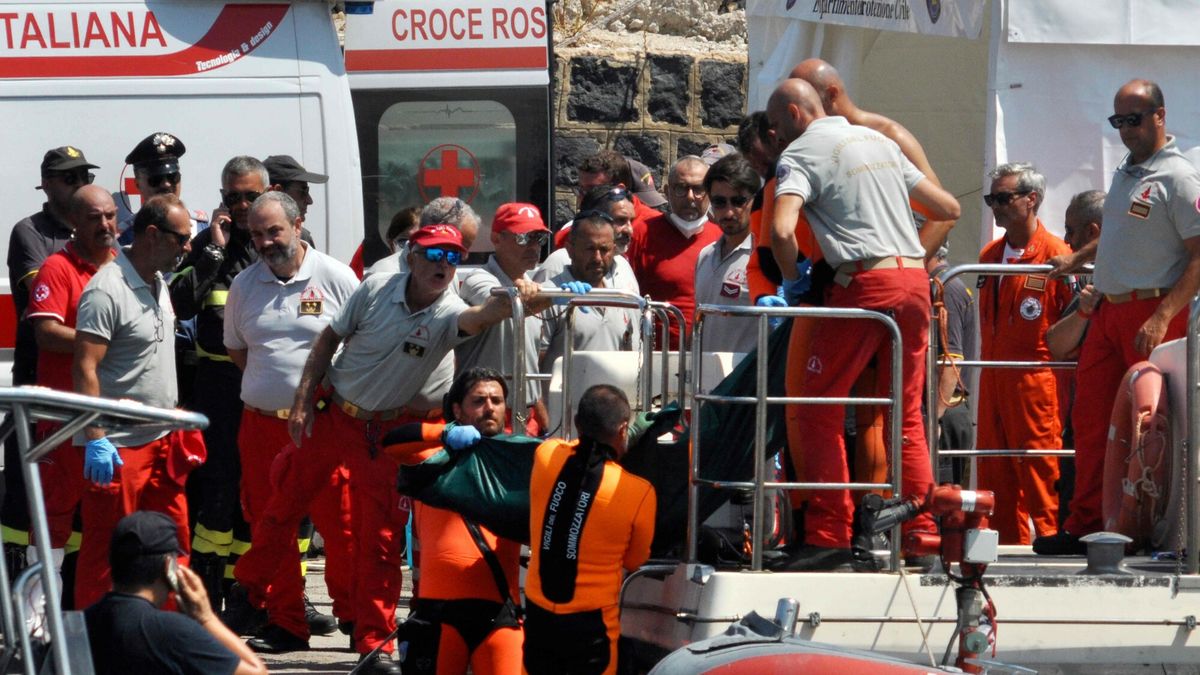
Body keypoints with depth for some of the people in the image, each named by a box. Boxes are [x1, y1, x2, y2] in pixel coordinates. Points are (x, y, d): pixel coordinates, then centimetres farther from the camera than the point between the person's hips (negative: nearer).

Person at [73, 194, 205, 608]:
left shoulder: (157, 284, 12)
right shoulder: (107, 291, -17)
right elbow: (85, 369, -21)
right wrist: (95, 440, -26)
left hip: (162, 442, 9)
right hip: (117, 449, -9)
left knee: (173, 544, 11)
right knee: (106, 554, -3)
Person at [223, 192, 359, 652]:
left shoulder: (335, 278, -2)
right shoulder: (244, 285, 9)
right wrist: (272, 383, 11)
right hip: (262, 424, 4)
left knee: (341, 523, -7)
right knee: (270, 525, 5)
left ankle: (355, 616, 4)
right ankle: (286, 625, 13)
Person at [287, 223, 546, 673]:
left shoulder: (448, 312, -18)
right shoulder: (376, 290, -11)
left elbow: (478, 317, -42)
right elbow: (329, 341, 1)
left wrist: (515, 302, -64)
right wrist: (302, 403, -4)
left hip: (389, 431, -2)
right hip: (332, 414, 2)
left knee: (382, 539, -2)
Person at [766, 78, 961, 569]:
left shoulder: (801, 154, 0)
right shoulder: (879, 141, 21)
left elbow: (781, 230, -17)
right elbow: (948, 208, 24)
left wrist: (793, 280, 0)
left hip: (865, 282, -6)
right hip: (915, 278, 7)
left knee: (820, 410, 1)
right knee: (906, 414, 13)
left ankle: (829, 534, -5)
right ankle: (921, 532, 7)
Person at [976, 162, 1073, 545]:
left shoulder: (1056, 255, -7)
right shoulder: (990, 255, 16)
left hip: (1036, 379, -7)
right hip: (993, 379, 8)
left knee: (1039, 468, -8)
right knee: (994, 469, 8)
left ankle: (1050, 537, -4)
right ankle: (1008, 539, 13)